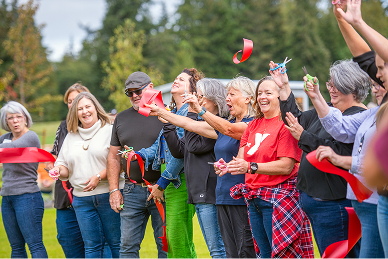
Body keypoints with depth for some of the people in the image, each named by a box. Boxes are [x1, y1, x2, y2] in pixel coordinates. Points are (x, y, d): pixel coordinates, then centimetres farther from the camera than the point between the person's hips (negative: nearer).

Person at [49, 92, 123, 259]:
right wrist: (59, 170, -1)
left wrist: (99, 177, -17)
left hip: (109, 195, -4)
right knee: (92, 246, 6)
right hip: (81, 198, 5)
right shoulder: (71, 137, 17)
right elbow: (64, 166, 22)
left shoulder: (110, 131, -1)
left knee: (116, 242, -2)